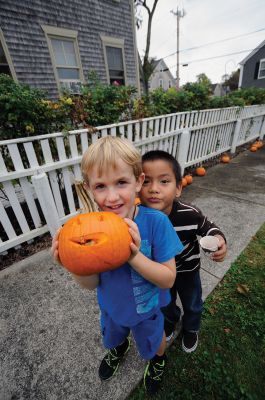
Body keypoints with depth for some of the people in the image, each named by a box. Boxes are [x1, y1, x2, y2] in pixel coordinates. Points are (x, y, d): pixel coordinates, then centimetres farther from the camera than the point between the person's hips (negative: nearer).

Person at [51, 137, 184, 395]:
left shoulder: (156, 222, -34)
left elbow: (168, 279, -26)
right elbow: (91, 283, -16)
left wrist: (135, 256, -43)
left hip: (146, 309, -2)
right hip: (111, 306, 3)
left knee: (154, 344, 32)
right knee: (112, 337, 37)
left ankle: (158, 359, 70)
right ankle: (119, 347, 74)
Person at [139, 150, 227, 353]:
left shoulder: (190, 214, -36)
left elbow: (207, 226, -13)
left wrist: (218, 240, -31)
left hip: (188, 271, 0)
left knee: (193, 306, 29)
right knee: (165, 304, 31)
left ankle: (191, 329, 65)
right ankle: (171, 321, 68)